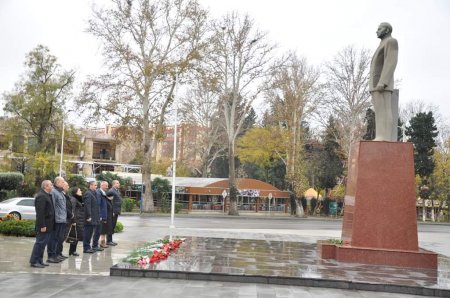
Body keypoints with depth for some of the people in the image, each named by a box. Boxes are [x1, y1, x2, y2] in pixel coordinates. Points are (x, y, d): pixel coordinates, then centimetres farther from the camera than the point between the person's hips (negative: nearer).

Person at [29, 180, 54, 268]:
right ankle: (33, 261, 2)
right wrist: (42, 225, -23)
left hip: (48, 224, 10)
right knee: (40, 242, -5)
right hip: (44, 224, -10)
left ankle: (39, 260, 21)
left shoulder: (47, 195, 15)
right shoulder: (41, 196, -17)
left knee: (43, 243, 14)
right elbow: (40, 213, -22)